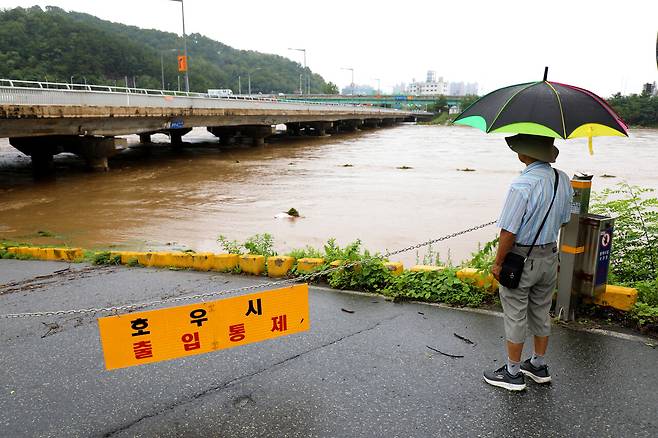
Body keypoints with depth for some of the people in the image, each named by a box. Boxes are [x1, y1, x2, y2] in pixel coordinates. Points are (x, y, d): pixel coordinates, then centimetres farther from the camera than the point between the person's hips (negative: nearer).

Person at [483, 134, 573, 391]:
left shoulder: (522, 186, -27)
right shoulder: (563, 180, -1)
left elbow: (508, 232, -23)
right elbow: (563, 221, 10)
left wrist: (498, 263, -12)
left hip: (521, 259, -7)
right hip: (550, 257, 7)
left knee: (516, 317, 7)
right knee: (541, 312, 21)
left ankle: (513, 373, 22)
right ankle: (539, 366, 37)